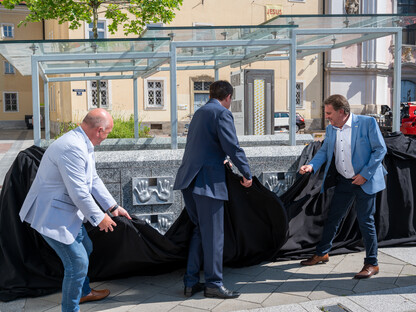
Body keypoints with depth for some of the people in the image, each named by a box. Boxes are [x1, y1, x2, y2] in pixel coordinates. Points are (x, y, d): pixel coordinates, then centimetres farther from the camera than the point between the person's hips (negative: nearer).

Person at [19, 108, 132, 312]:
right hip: (52, 215, -11)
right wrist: (99, 218, -14)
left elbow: (93, 180, 13)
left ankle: (83, 292, 45)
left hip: (68, 211, 11)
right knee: (78, 262, -6)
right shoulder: (73, 149, -30)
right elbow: (79, 193, -28)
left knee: (85, 248, 24)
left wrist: (113, 206, 13)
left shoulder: (83, 145, 5)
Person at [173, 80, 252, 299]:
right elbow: (232, 147, -15)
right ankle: (213, 285, 11)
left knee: (200, 230, 17)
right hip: (208, 180, -9)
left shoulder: (199, 113, 20)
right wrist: (246, 174, -5)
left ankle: (190, 283, 19)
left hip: (189, 179, 9)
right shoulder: (222, 113, -7)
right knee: (213, 234, 1)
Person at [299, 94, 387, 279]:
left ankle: (372, 264, 13)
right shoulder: (330, 129, 4)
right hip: (344, 181, 6)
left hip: (365, 181, -5)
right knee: (332, 217, 11)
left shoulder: (367, 122, -13)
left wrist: (365, 175, -15)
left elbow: (380, 149, -10)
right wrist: (312, 166, -9)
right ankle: (321, 253, 28)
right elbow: (324, 151, 12)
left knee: (365, 221, -1)